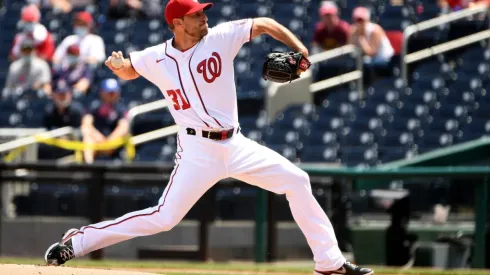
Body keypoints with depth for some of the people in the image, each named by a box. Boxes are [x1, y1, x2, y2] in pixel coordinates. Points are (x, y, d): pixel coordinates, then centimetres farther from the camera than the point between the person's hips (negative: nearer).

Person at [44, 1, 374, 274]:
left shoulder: (220, 38, -5)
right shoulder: (156, 59, -6)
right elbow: (128, 71, 15)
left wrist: (299, 49, -13)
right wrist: (117, 66, -9)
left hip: (235, 144, 4)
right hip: (198, 149, -4)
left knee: (296, 181, 1)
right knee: (164, 218, -13)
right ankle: (77, 242, -4)